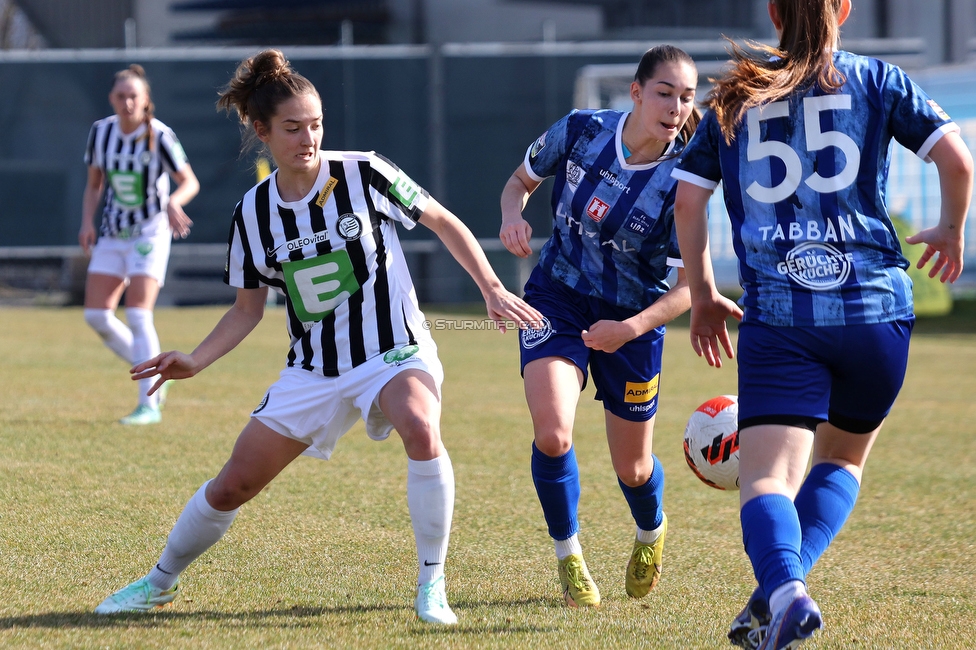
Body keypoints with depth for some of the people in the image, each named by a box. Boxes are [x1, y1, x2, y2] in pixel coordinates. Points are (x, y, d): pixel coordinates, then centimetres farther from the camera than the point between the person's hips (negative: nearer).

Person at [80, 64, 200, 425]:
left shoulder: (159, 136, -14)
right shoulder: (101, 132, 0)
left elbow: (190, 182, -10)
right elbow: (94, 184, 11)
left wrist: (174, 202, -32)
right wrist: (87, 222, -4)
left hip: (150, 234, -5)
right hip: (112, 234, 6)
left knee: (138, 316, -15)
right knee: (96, 315, -2)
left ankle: (148, 405, -10)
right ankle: (154, 376, 17)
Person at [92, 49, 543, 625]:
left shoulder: (364, 174, -11)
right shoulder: (254, 213, 0)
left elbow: (445, 223, 1)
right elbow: (248, 310, 10)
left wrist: (494, 290, -6)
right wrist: (195, 362, -4)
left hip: (395, 354, -3)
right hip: (314, 371, 4)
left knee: (420, 428, -37)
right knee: (232, 486, 2)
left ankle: (432, 586, -22)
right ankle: (161, 582, 29)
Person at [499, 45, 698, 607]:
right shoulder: (580, 132, -14)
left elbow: (688, 286, -15)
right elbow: (521, 181, 5)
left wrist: (630, 328, -30)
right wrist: (513, 215, -17)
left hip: (634, 319, -1)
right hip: (557, 301, 1)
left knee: (632, 469, 11)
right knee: (552, 435, -22)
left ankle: (652, 531, 48)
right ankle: (568, 555, 3)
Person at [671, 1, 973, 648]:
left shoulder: (734, 97, 13)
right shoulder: (876, 79, 8)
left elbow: (687, 201, 11)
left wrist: (703, 296, 23)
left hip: (776, 314, 0)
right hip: (875, 304, 0)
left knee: (766, 477, -7)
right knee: (843, 456, 20)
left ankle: (782, 588, -38)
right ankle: (787, 582, -4)